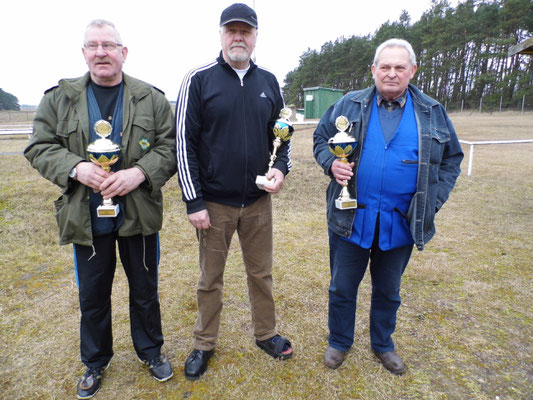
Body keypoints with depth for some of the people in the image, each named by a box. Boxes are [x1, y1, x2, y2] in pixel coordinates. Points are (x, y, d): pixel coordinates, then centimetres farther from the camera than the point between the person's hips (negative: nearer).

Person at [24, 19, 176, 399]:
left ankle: (151, 350, 38)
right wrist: (76, 168, -18)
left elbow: (170, 146, -4)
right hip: (86, 218, 1)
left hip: (139, 214, 0)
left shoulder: (151, 98, 0)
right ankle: (95, 361, 39)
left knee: (145, 290, 15)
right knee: (92, 295, 16)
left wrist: (139, 173, -20)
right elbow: (40, 147, 2)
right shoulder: (59, 98, 3)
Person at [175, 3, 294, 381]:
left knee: (261, 272, 16)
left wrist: (282, 168, -6)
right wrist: (194, 202, -10)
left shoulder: (269, 82, 7)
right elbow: (185, 143, -7)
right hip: (214, 203, -2)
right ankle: (205, 344, 33)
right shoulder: (199, 80, -4)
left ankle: (266, 333, 38)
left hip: (259, 201, 3)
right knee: (211, 278, 12)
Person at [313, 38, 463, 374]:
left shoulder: (433, 113, 4)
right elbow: (321, 138, 10)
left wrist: (433, 202, 0)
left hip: (401, 222, 1)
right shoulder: (349, 105, 1)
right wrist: (331, 163, -11)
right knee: (342, 287, 12)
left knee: (388, 291, 19)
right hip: (351, 218, -1)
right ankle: (340, 342, 37)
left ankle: (383, 344, 44)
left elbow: (451, 158, 10)